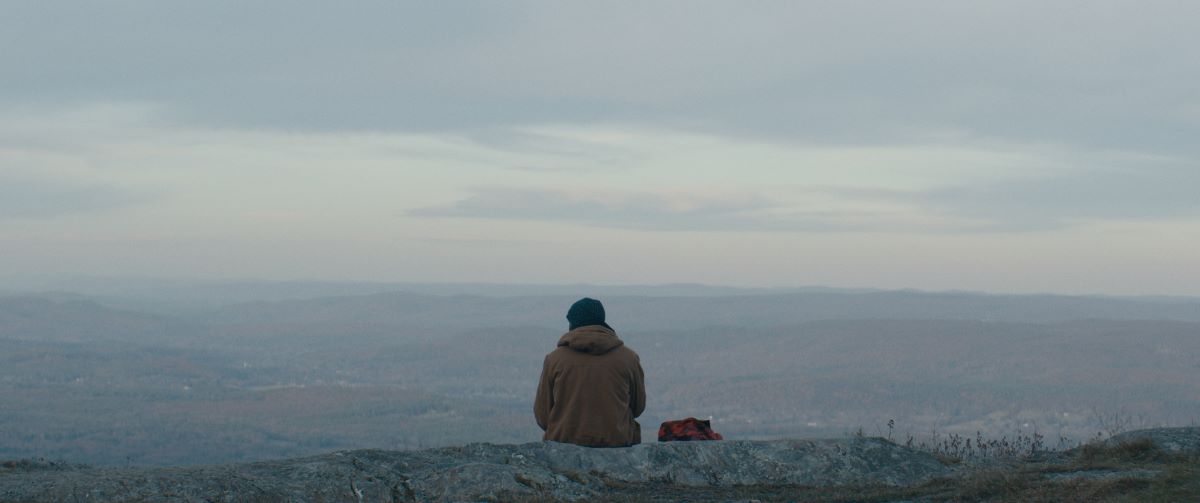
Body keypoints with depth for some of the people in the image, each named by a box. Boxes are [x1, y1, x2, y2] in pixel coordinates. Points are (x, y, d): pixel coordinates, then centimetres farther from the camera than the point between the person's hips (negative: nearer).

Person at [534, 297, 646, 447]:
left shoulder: (554, 359, 0)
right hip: (617, 442, 0)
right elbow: (638, 407, 14)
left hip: (565, 441, 0)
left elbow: (542, 416, 2)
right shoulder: (628, 358, 3)